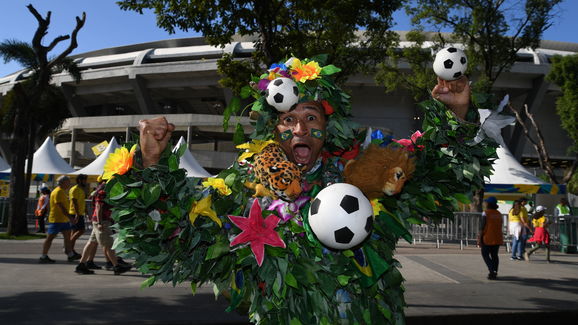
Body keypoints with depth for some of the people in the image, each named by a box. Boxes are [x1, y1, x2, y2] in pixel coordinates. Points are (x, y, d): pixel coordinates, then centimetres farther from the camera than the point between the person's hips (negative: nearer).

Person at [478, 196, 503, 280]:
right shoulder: (499, 214, 9)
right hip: (497, 238, 6)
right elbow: (500, 226, 11)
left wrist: (480, 238, -9)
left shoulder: (486, 213, -10)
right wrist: (501, 238, 19)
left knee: (485, 254, 3)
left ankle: (491, 270, -14)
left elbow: (482, 226, -13)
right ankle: (495, 273, 12)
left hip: (488, 238, -6)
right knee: (494, 255, 12)